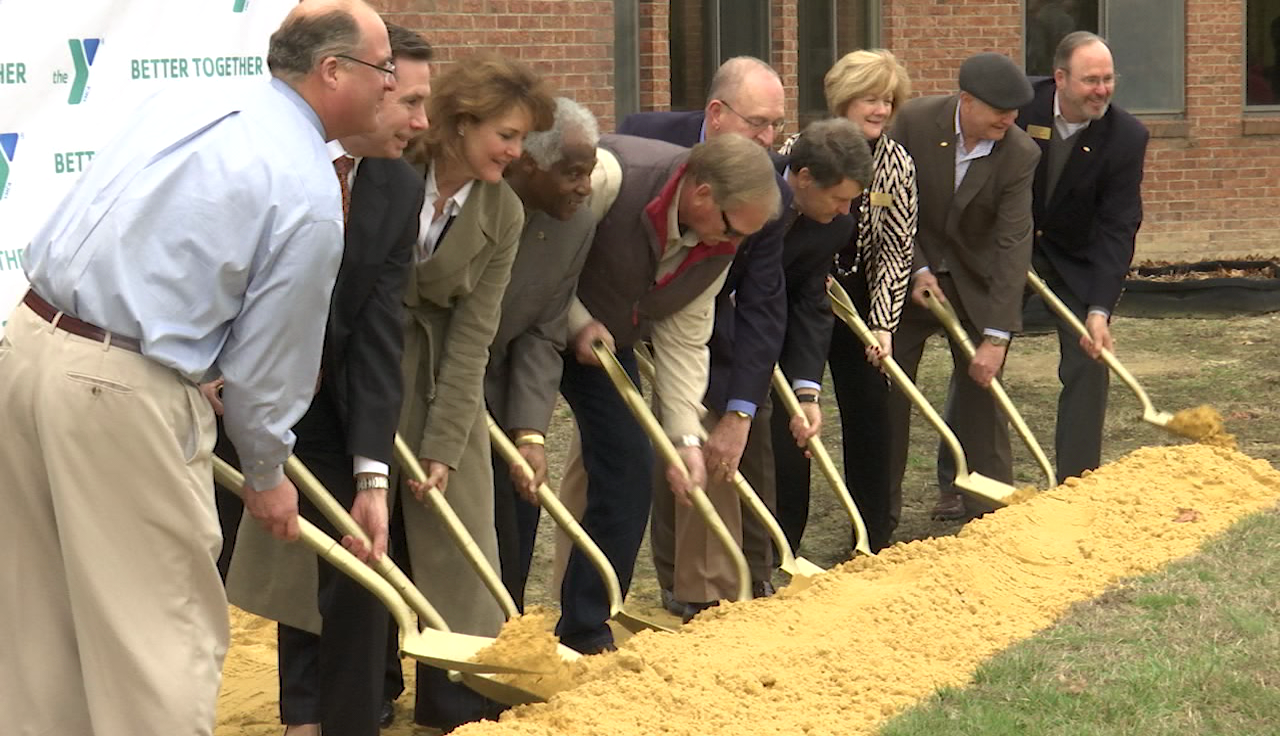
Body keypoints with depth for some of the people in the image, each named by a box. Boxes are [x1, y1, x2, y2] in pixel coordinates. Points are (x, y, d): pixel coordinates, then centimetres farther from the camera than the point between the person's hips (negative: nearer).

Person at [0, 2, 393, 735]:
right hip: (121, 392, -8)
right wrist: (268, 474, 14)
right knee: (168, 630, 3)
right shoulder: (310, 194, -8)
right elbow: (266, 357, -3)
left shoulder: (183, 104, 12)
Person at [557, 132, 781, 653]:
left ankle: (585, 632, 9)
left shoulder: (719, 243, -10)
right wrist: (576, 322, -25)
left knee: (629, 476, -1)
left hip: (606, 346, 6)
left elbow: (684, 338, -3)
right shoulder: (609, 176, -33)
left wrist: (686, 435, -9)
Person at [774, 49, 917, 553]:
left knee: (870, 407, 6)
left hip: (857, 294, 3)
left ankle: (874, 536, 18)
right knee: (789, 415, -3)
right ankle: (781, 540, 6)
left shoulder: (897, 164, -6)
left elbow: (896, 250, -5)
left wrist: (882, 325, -12)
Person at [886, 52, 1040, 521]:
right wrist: (916, 270, -16)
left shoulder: (1020, 154, -20)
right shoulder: (914, 121, -18)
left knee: (980, 384, 2)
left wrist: (997, 337, -26)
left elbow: (1013, 245, -22)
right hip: (911, 275, 0)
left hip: (976, 282, 0)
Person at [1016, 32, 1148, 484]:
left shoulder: (1127, 137, -20)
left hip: (1079, 259, 0)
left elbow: (1118, 229, -21)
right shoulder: (1020, 105, -20)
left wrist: (1100, 310, -29)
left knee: (1089, 366, -7)